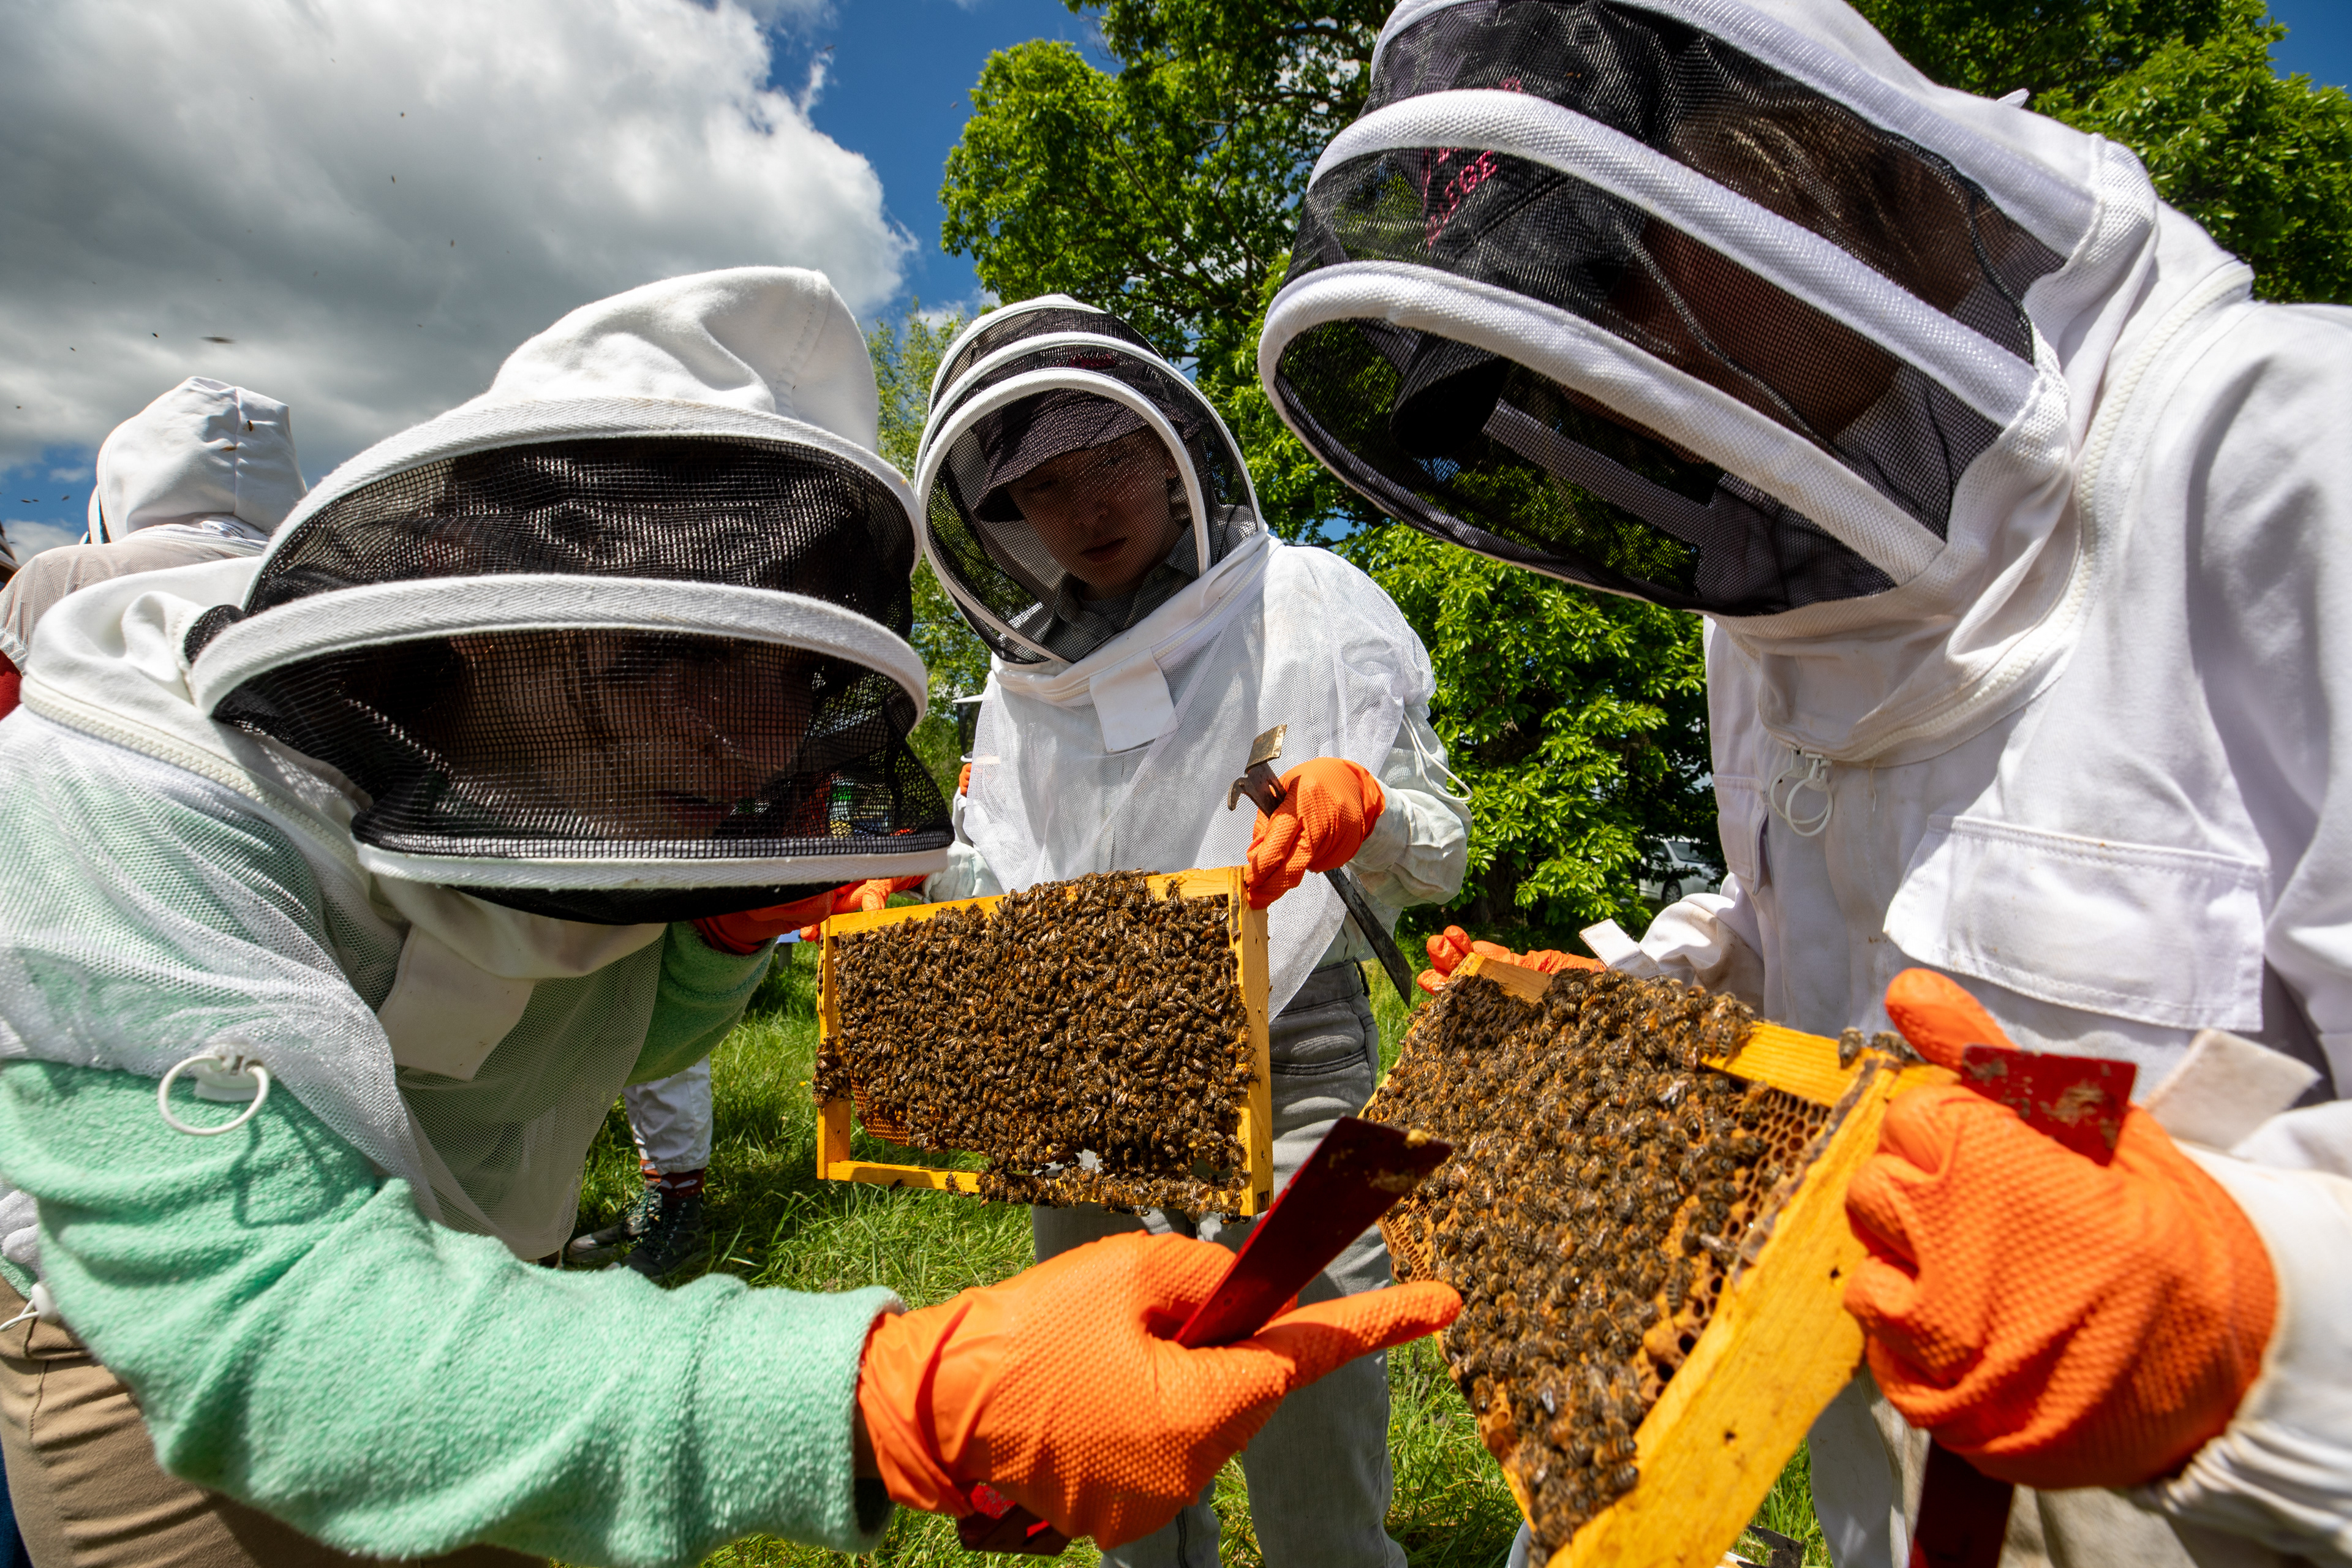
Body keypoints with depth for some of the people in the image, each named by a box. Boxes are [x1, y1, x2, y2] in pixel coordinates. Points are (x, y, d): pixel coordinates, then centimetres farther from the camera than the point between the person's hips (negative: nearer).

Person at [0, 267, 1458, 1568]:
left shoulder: (604, 796, -16)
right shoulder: (136, 795, -33)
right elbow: (260, 1317, -43)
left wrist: (731, 928, -22)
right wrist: (908, 1398, -56)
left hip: (453, 1301, 4)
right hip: (150, 1353, -3)